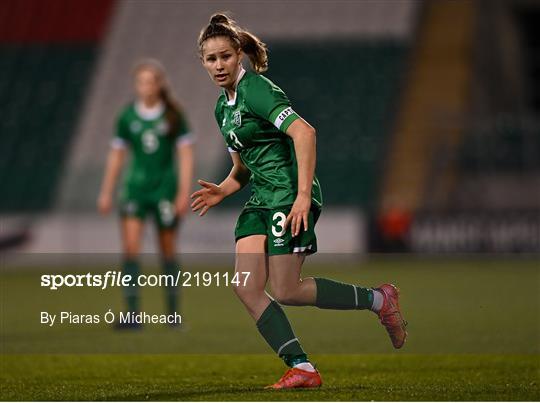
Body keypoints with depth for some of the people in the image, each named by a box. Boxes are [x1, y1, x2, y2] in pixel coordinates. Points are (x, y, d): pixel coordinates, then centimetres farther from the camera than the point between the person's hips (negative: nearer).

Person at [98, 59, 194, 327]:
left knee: (168, 249, 7)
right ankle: (133, 312, -14)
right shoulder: (127, 117, 2)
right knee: (130, 246, -13)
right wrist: (106, 193, 9)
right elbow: (116, 155, 10)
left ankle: (172, 312, 21)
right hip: (135, 187, 1)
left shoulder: (173, 116, -3)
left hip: (165, 186, -1)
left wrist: (184, 192, -9)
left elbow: (185, 154, -3)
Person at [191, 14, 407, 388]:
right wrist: (222, 190, 5)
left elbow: (304, 132, -26)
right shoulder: (223, 107, 15)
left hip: (290, 194, -9)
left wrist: (303, 196, -31)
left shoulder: (256, 90, -14)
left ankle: (378, 299, 8)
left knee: (284, 291, -9)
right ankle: (303, 368, -5)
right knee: (247, 287, -6)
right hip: (261, 198, 9)